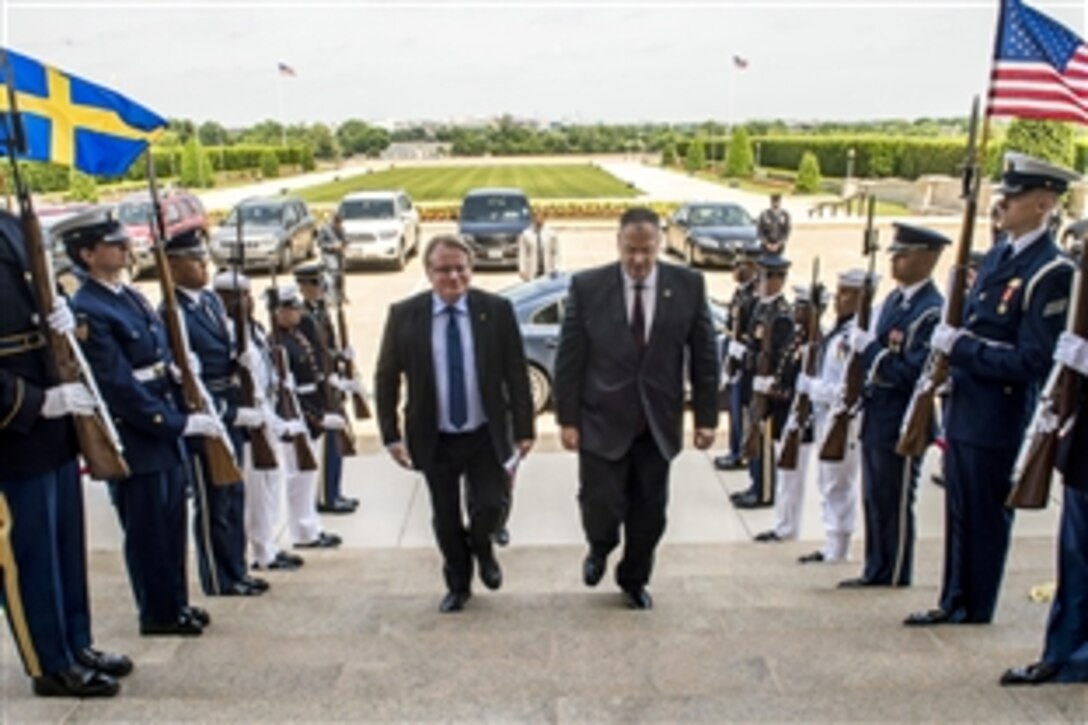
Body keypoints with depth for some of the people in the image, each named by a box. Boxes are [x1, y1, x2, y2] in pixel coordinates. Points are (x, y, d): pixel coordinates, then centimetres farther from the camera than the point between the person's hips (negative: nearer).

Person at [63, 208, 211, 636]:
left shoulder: (132, 298, 11)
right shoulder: (88, 313, -18)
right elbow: (122, 389, -22)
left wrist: (190, 413, 4)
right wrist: (183, 424, -19)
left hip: (166, 437, 8)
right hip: (136, 444, -8)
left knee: (172, 526, 18)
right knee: (148, 532, 6)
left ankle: (177, 603, 32)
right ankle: (158, 613, 22)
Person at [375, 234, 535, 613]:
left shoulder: (497, 310, -7)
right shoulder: (404, 315, -7)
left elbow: (516, 374, -3)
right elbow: (386, 379, 0)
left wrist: (524, 428, -4)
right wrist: (391, 434, -3)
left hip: (486, 436, 0)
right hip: (435, 439, 1)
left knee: (490, 506, -2)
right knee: (446, 518, 12)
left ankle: (482, 550, 35)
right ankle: (458, 584, 37)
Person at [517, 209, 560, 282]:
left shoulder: (551, 233, 6)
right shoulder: (526, 234, 2)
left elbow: (556, 253, 9)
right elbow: (522, 254, 2)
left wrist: (555, 269, 1)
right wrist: (522, 270, -7)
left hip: (548, 273, 1)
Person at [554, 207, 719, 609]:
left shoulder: (688, 285, -3)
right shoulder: (587, 286, -7)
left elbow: (704, 354, 2)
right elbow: (569, 358, -4)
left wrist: (706, 417, 1)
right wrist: (567, 419, -5)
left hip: (658, 422, 2)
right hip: (602, 420, -2)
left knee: (649, 514, 12)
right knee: (601, 507, -3)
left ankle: (634, 579, 38)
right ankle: (599, 550, 33)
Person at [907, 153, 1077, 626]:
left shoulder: (1052, 273, -16)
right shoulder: (997, 256, 11)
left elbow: (1031, 362, -21)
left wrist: (959, 347, -20)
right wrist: (949, 341, 1)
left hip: (999, 421, -8)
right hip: (964, 409, 8)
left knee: (985, 516, 6)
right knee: (959, 512, 16)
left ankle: (974, 607, 22)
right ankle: (954, 601, 29)